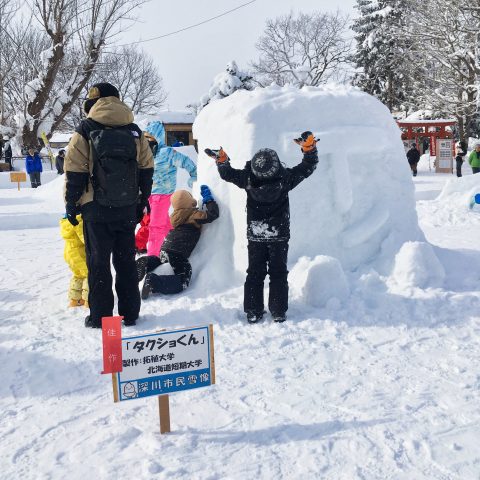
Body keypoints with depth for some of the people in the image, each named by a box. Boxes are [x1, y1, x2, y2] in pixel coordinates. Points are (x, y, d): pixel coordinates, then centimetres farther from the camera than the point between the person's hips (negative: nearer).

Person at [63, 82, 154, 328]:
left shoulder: (86, 131, -4)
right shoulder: (135, 132, 7)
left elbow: (74, 172, -6)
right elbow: (146, 170, 9)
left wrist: (71, 205, 3)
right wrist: (141, 202, 17)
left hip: (96, 210, -3)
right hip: (128, 210, 4)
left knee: (98, 262, 4)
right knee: (126, 261, 11)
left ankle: (100, 316, 7)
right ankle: (129, 313, 16)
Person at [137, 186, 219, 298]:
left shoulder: (175, 215, 17)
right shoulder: (193, 214, -4)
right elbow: (212, 214, -6)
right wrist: (209, 198, 9)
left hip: (164, 250, 8)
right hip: (177, 254, -8)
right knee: (182, 283, -10)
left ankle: (148, 263, 7)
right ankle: (153, 283, -26)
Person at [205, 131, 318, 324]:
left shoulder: (248, 178, -17)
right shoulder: (285, 178, -19)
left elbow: (227, 173, -4)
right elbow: (308, 167, -10)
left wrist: (221, 159, -1)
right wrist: (309, 147, -7)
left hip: (255, 236, 1)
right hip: (279, 236, -1)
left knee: (254, 273, 11)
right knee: (278, 273, 9)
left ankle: (253, 312, 12)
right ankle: (279, 312, 11)